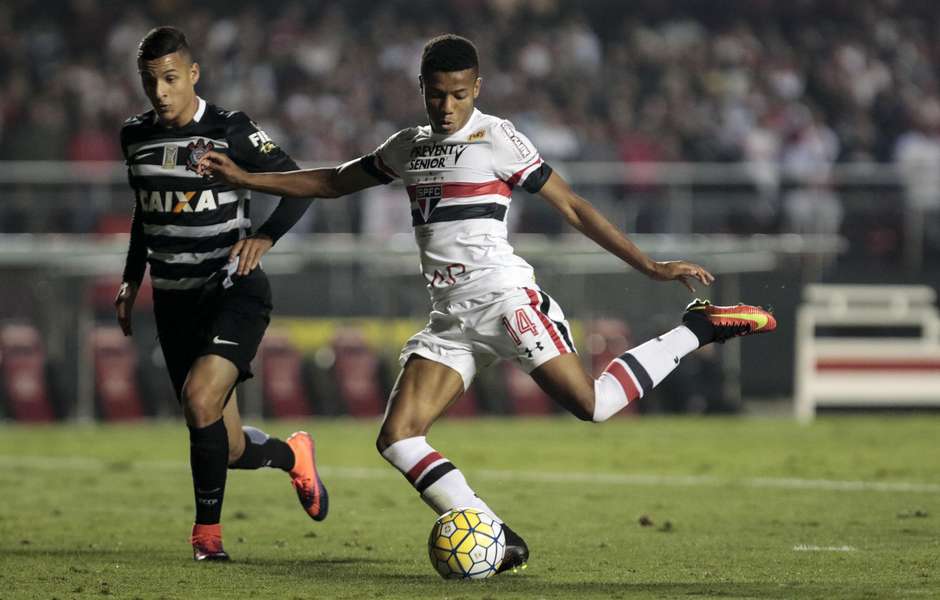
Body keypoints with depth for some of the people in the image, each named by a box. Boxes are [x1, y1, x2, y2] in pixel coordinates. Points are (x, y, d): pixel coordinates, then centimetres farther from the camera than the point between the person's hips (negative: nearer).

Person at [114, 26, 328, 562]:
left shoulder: (231, 131, -10)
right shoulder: (136, 137, 6)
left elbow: (299, 186, -10)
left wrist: (265, 237, -25)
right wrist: (132, 279, 17)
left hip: (232, 291, -5)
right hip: (175, 299, 5)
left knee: (200, 398, -28)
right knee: (229, 449, 3)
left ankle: (208, 531, -11)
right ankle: (293, 455, 38)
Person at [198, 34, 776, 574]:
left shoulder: (496, 138, -2)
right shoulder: (409, 147, 17)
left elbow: (571, 207, -1)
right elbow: (333, 182, 29)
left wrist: (649, 265, -5)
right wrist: (244, 178, 23)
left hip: (503, 295, -6)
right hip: (451, 316, 6)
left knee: (592, 403, -22)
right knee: (397, 437, -10)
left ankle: (698, 329, 0)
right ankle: (501, 541, -13)